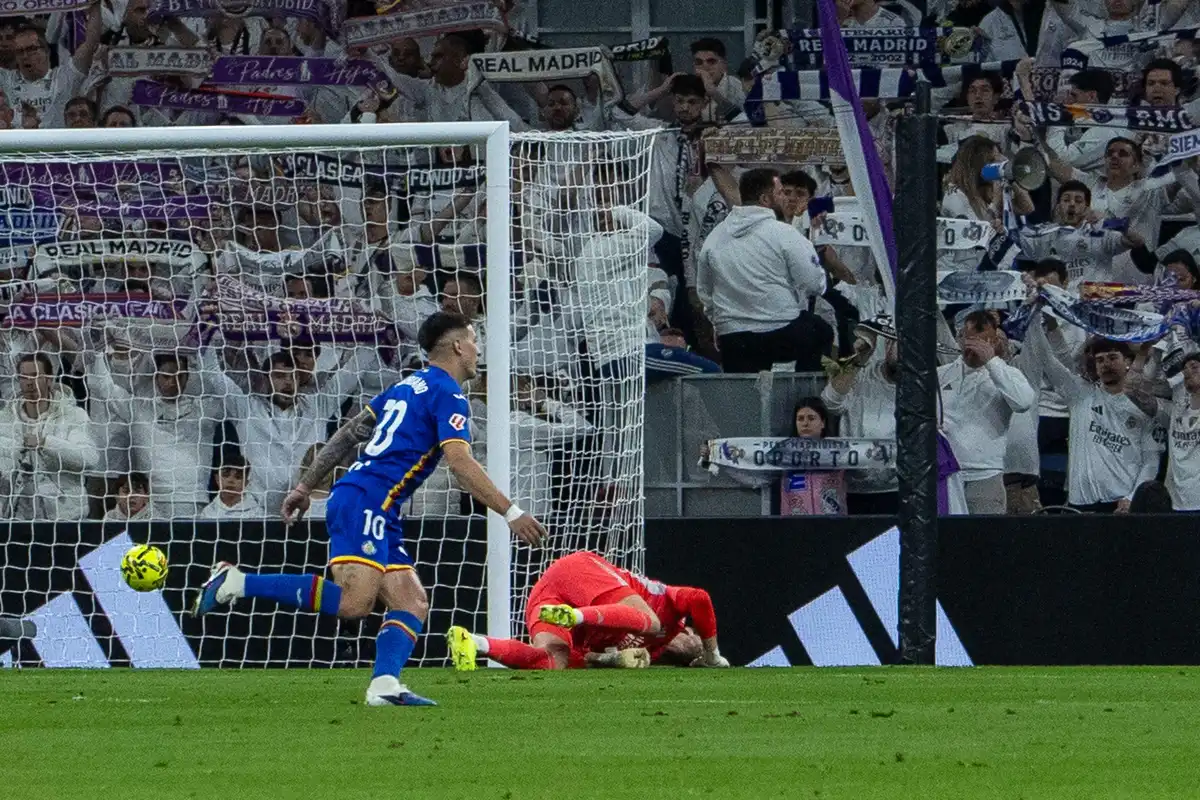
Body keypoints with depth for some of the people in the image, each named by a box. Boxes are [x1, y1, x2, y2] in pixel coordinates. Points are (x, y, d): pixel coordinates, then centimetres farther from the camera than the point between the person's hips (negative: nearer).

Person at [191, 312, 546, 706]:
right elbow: (460, 463, -15)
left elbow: (347, 435, 23)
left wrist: (305, 486, 26)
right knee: (355, 603, -21)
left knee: (413, 604, 2)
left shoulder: (406, 388, 23)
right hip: (364, 503, -10)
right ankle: (236, 583, -17)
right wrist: (512, 513, -14)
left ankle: (384, 685, -17)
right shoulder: (448, 395, -4)